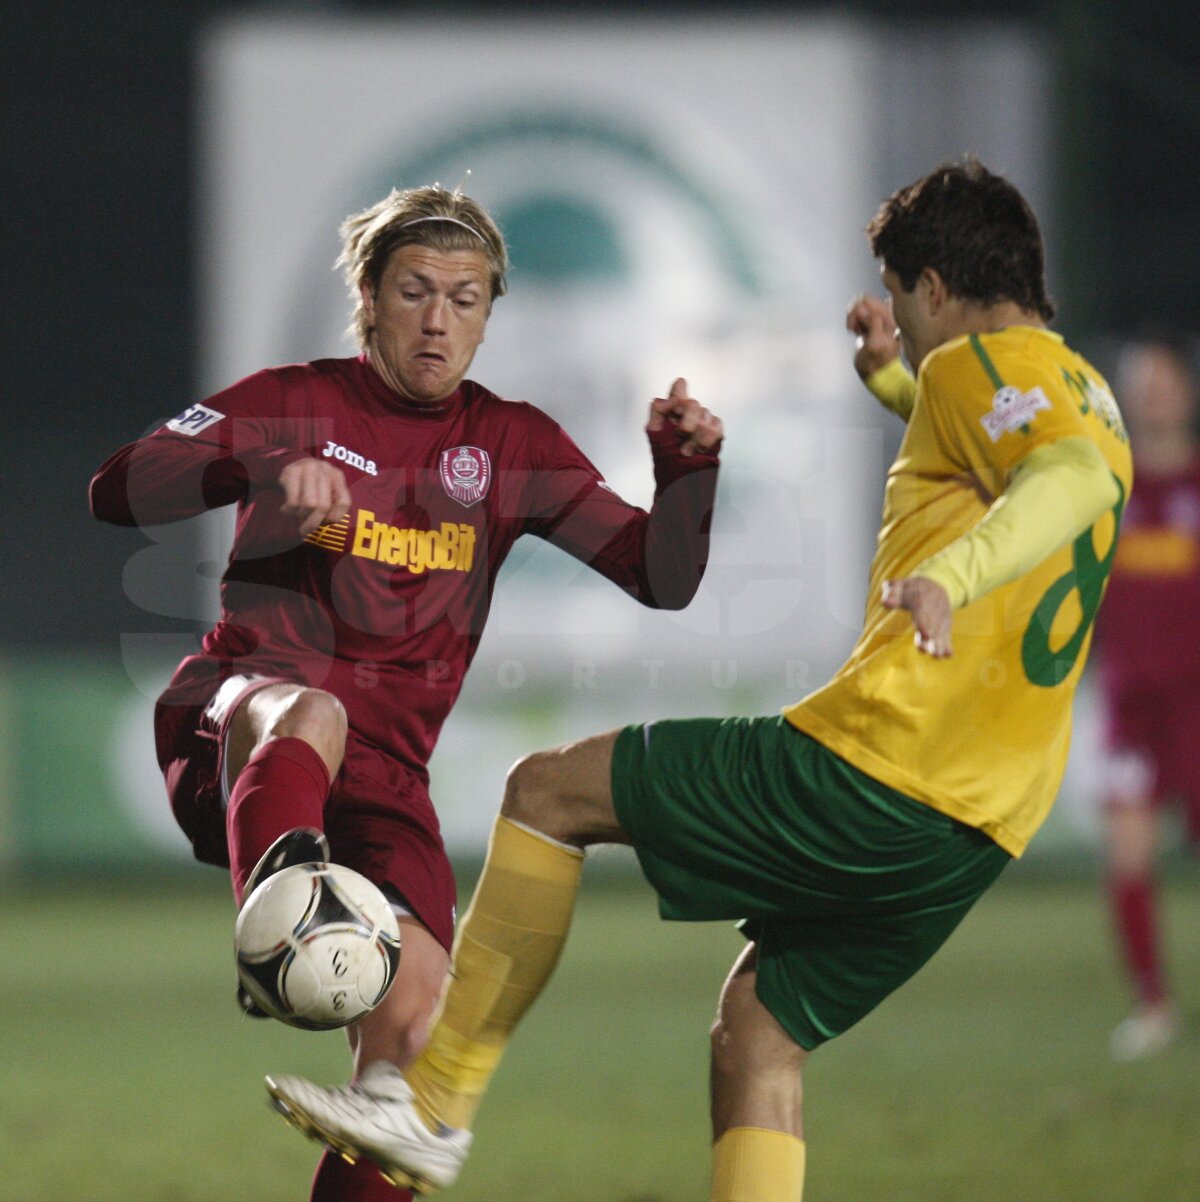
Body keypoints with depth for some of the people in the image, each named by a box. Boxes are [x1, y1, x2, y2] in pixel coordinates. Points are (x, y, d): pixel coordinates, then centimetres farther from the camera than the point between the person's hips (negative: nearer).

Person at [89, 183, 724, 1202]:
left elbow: (661, 577, 6)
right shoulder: (296, 404, 3)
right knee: (311, 715, -41)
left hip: (382, 772, 4)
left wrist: (687, 468, -13)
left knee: (414, 1020, -15)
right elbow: (117, 492, -10)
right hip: (233, 725, -4)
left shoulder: (510, 446, 12)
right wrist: (262, 470, -27)